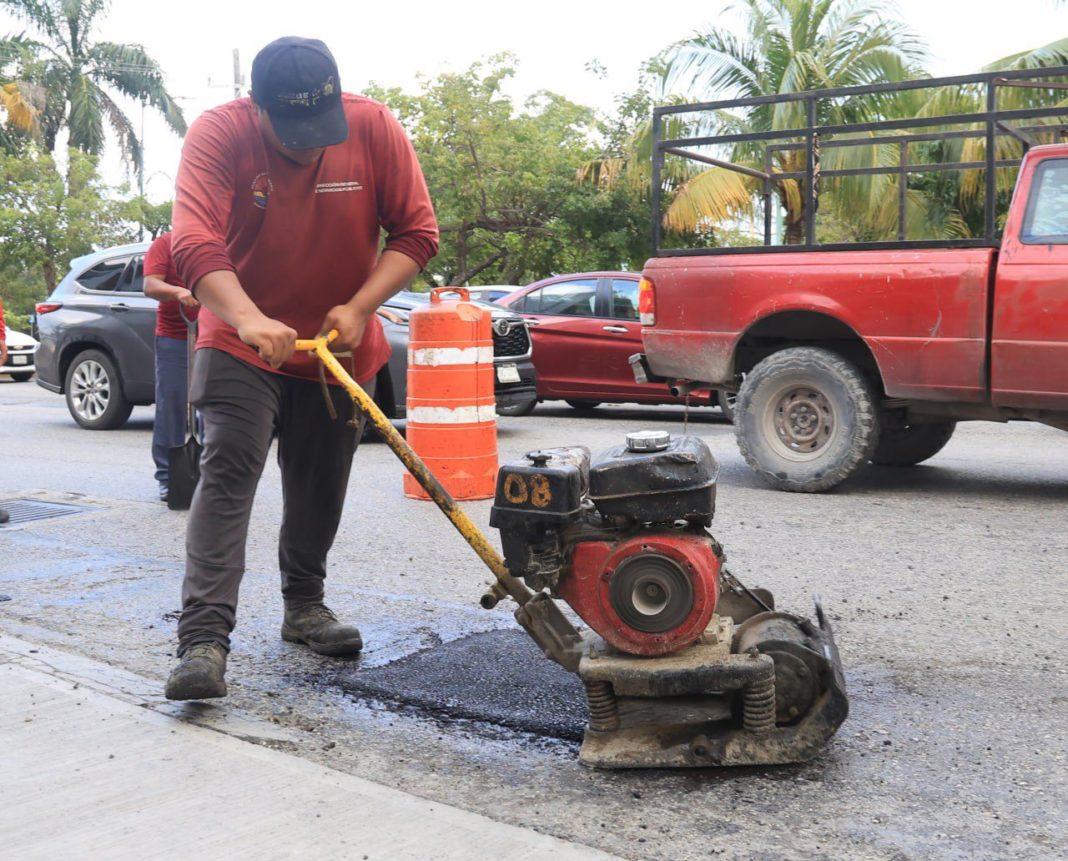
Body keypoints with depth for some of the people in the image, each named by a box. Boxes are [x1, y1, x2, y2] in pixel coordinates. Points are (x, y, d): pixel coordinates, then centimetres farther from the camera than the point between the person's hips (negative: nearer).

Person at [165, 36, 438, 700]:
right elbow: (195, 244, -28)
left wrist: (358, 308, -21)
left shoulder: (376, 129, -12)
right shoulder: (218, 134, -17)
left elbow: (417, 233, -9)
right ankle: (204, 637, -14)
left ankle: (304, 606, 30)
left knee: (321, 488, 11)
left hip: (341, 347, 3)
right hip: (241, 343, -2)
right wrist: (248, 319, -45)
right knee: (228, 474, -14)